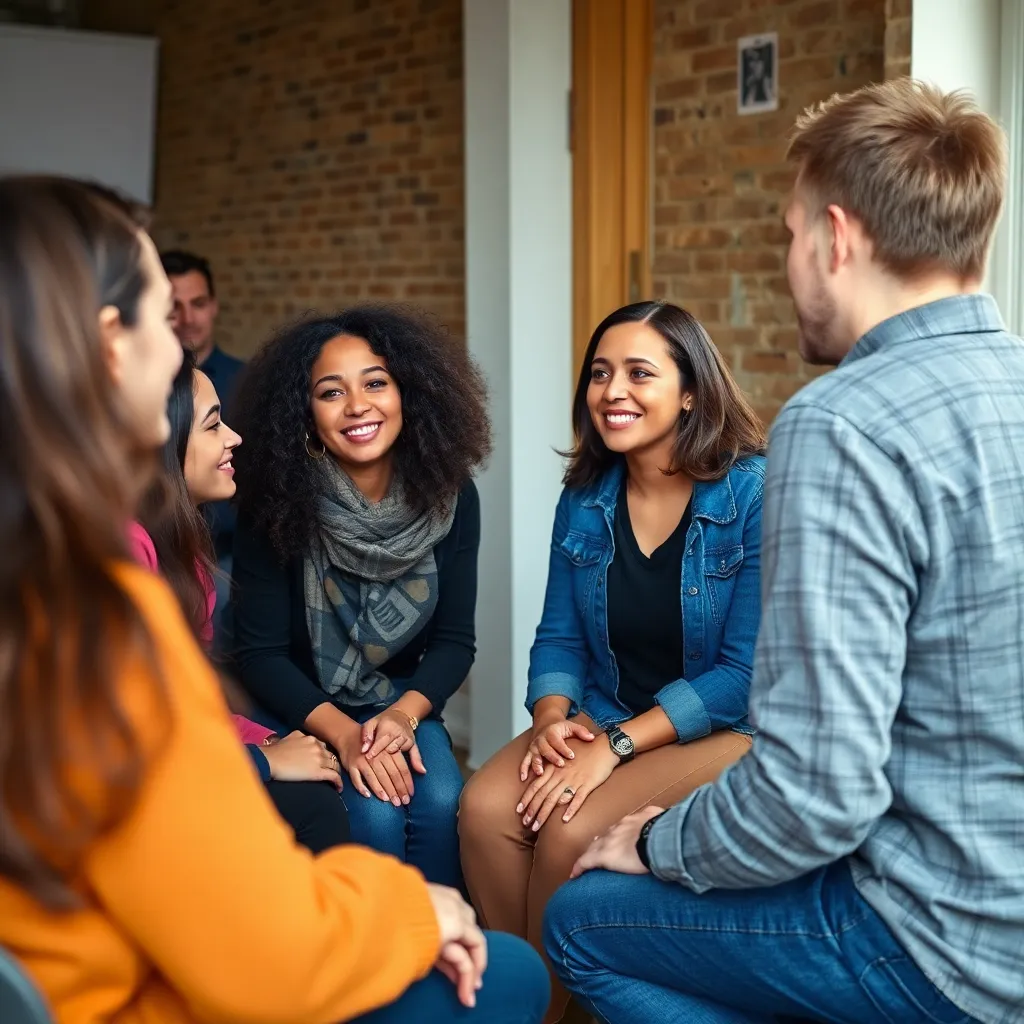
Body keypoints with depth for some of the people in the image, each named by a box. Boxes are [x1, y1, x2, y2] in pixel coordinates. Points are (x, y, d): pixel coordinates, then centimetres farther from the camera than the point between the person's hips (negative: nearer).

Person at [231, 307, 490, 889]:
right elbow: (260, 653, -11)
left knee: (440, 803, -25)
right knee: (373, 814, -26)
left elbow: (455, 639, -3)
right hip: (300, 709, -2)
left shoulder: (449, 497, -9)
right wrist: (343, 732, -24)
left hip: (401, 702, 2)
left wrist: (405, 712, -21)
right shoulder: (278, 505, -16)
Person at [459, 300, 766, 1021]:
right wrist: (553, 718, -14)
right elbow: (559, 638, 8)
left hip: (728, 730, -5)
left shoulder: (754, 493, -14)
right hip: (603, 716, 5)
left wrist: (615, 746, -23)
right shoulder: (585, 500, 4)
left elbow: (746, 673, -18)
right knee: (486, 806, -21)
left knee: (572, 830, -27)